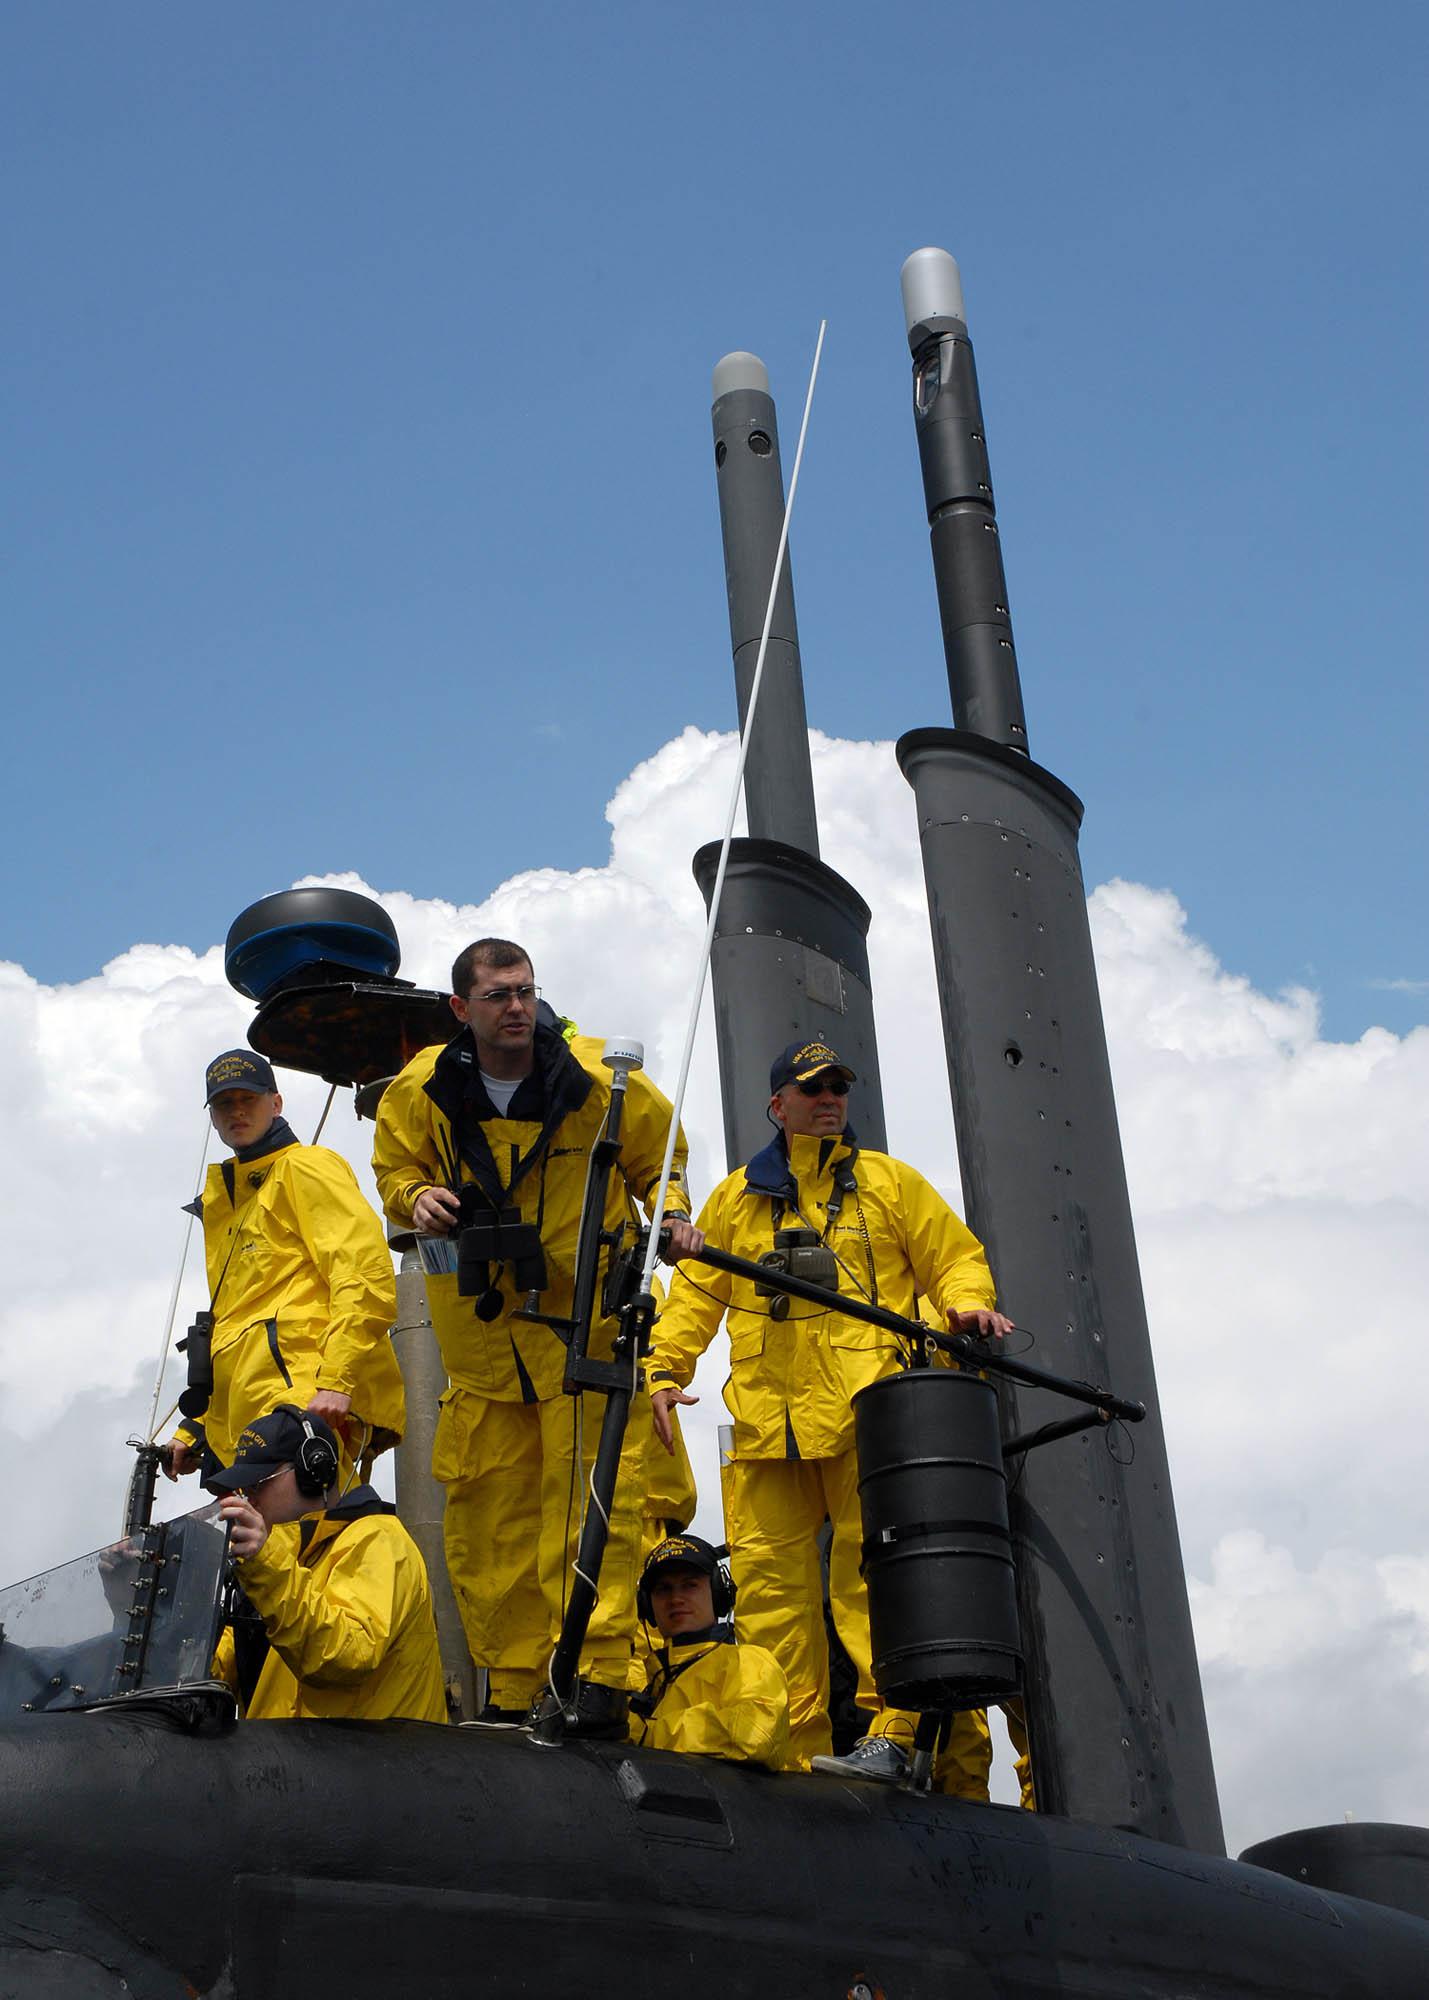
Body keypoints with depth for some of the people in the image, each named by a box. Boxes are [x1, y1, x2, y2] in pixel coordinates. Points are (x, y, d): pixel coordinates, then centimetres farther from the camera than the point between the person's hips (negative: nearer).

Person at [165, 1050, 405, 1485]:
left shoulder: (305, 1168, 4)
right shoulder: (224, 1199, 30)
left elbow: (366, 1275, -9)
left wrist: (336, 1380, -20)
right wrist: (194, 1428, 26)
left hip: (299, 1396, -8)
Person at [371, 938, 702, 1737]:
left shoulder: (601, 1081, -7)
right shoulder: (421, 1092, -1)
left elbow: (658, 1163, 9)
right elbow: (397, 1168, 16)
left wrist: (672, 1214, -11)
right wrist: (416, 1198, -6)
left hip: (587, 1318, -3)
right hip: (481, 1330, 3)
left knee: (592, 1495, -12)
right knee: (487, 1508, 5)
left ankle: (601, 1676, -9)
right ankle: (508, 1693, 13)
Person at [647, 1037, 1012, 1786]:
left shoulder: (888, 1182, 16)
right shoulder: (735, 1199, 21)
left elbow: (955, 1256, 15)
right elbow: (695, 1294, 20)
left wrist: (965, 1303, -7)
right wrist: (665, 1369, 7)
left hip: (870, 1415, -2)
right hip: (768, 1424, 3)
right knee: (769, 1582, -3)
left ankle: (895, 1732, -10)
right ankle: (796, 1754, 1)